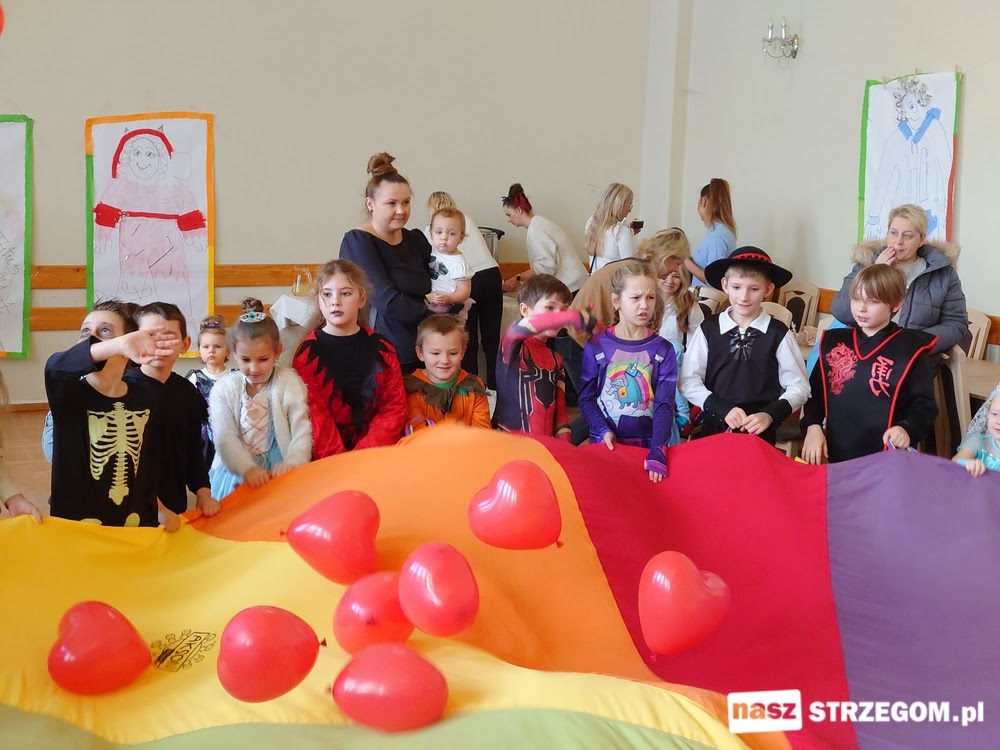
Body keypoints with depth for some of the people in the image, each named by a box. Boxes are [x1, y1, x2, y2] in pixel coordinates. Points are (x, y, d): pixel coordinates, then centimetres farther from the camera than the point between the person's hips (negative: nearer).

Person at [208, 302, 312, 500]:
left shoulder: (289, 383, 1)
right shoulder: (224, 388, 5)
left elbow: (302, 432, -4)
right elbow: (224, 437, -4)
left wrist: (292, 463, -22)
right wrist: (247, 468, -20)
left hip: (278, 474, -1)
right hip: (235, 474, 2)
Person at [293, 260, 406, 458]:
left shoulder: (381, 348, 8)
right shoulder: (308, 352, 1)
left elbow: (394, 405, 4)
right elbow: (315, 415, -5)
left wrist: (364, 454, -8)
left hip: (373, 449, 3)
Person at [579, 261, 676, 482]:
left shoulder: (663, 350, -1)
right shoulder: (597, 346, -2)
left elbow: (665, 405, -7)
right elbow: (586, 398, 1)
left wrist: (657, 452, -19)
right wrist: (603, 431, -14)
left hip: (648, 445, 0)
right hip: (605, 444, 0)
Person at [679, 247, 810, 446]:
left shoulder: (778, 334, -2)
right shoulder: (708, 329, 0)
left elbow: (798, 387, 2)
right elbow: (689, 381, -1)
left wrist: (770, 415, -12)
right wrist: (723, 410, -12)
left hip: (761, 433, -1)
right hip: (714, 429, 1)